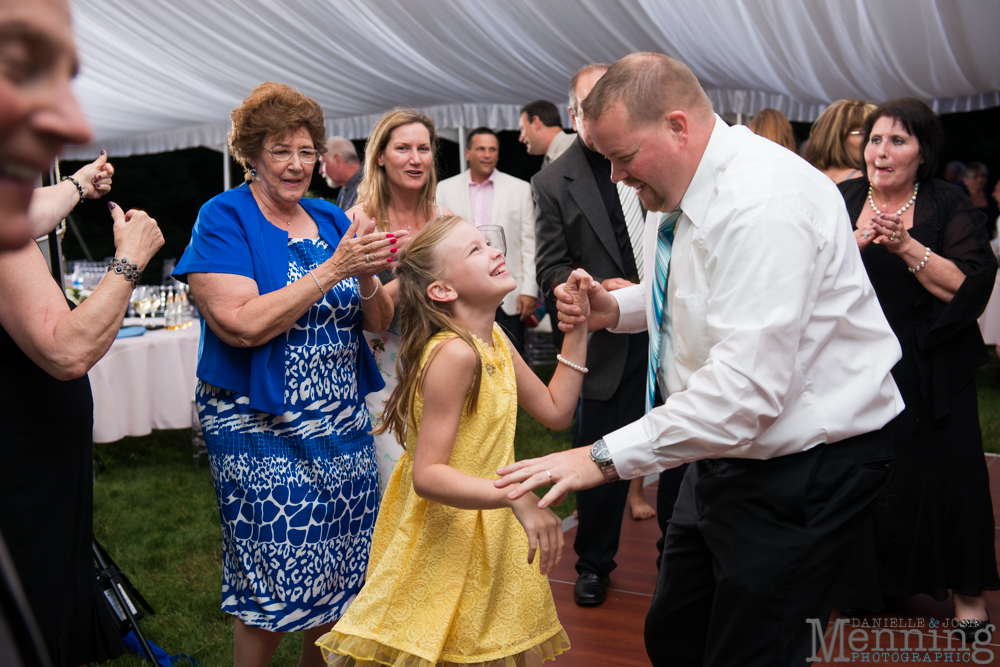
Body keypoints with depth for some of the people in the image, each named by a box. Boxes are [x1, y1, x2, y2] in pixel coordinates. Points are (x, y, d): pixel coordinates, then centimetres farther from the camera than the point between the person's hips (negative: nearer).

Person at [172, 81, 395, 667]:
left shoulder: (331, 220, 10)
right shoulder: (224, 218, -6)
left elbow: (378, 323, 7)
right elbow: (244, 323, -20)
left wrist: (366, 279, -14)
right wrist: (333, 270, -20)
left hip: (343, 424, 6)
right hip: (263, 432, -5)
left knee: (339, 573, 11)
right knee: (276, 581, -1)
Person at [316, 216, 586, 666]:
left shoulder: (494, 341, 4)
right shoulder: (454, 354, -25)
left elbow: (555, 411, 12)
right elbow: (427, 475, -28)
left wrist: (577, 331, 8)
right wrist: (517, 495, -38)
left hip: (487, 538, 9)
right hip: (444, 538, -9)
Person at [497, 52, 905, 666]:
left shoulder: (766, 202, -27)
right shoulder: (689, 191, 4)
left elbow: (748, 387, -33)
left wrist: (607, 457, -31)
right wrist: (614, 308, 3)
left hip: (803, 469, -9)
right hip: (724, 454, 9)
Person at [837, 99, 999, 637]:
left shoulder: (949, 206, -1)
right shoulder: (841, 202, 5)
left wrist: (906, 246, -21)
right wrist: (856, 243, -21)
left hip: (931, 374, -2)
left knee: (943, 473, 1)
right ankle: (861, 581, 27)